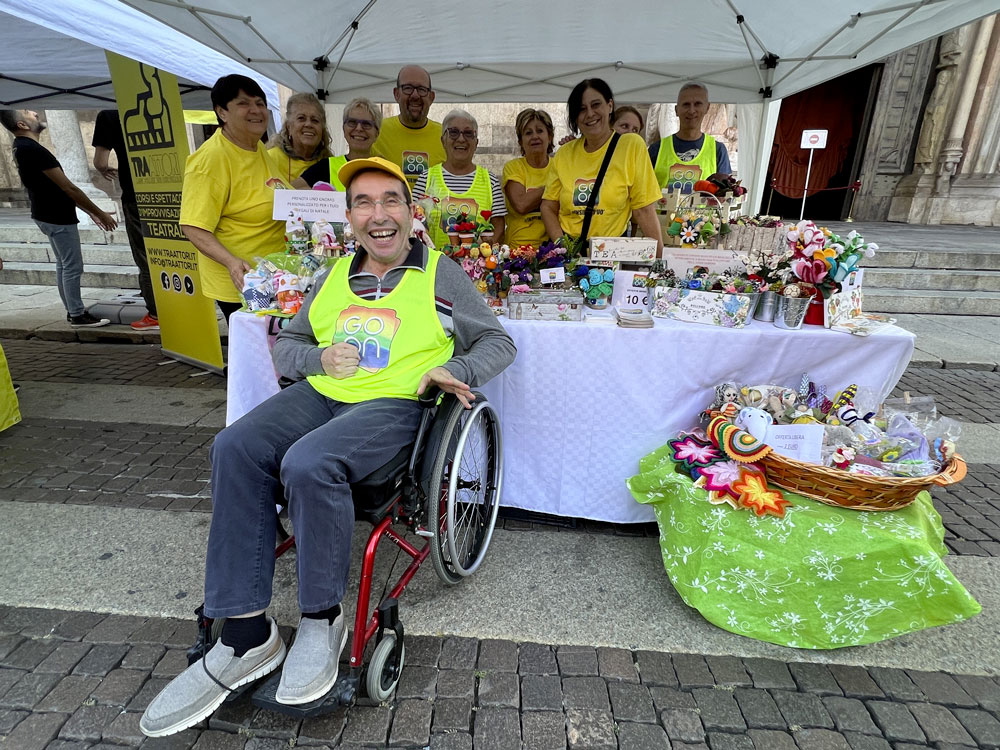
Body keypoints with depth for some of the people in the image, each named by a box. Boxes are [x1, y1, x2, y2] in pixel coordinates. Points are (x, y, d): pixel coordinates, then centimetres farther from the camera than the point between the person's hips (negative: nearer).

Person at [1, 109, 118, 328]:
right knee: (73, 267, -4)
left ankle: (72, 310, 23)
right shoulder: (33, 150, -21)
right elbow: (69, 188, -21)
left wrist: (90, 212, 13)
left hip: (48, 215, 10)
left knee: (63, 265, 15)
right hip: (58, 218, -10)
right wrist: (99, 213, -14)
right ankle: (78, 315, 3)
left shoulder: (21, 148, 12)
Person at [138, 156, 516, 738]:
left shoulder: (442, 275, 8)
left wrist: (454, 370, -13)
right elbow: (286, 344, 23)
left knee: (307, 463, -32)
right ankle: (246, 635, -14)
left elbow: (499, 342, 7)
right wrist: (319, 356, -1)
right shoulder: (335, 277, 21)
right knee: (236, 449, -21)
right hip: (321, 393, 6)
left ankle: (323, 620, -8)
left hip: (395, 403, -5)